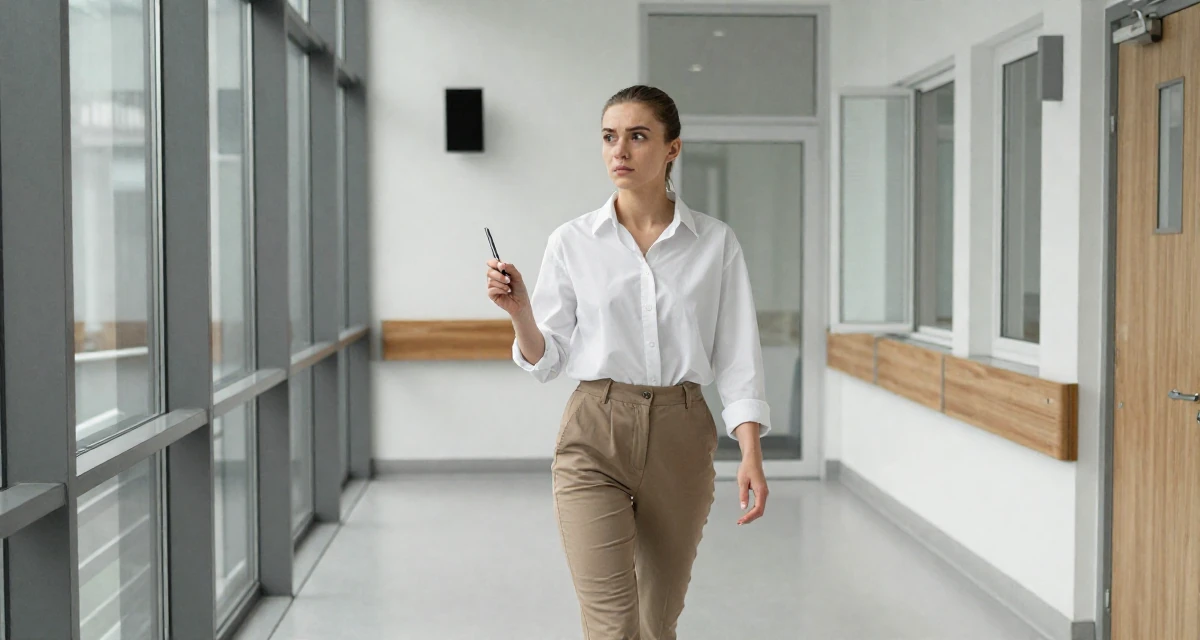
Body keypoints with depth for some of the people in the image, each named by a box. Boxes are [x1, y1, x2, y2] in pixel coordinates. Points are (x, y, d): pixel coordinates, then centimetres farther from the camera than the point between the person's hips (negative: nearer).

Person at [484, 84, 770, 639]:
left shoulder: (716, 243, 1)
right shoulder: (572, 242, 1)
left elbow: (736, 359, 0)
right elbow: (547, 362, 4)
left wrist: (751, 455, -10)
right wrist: (520, 311, -15)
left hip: (681, 435, 2)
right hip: (595, 437, -1)